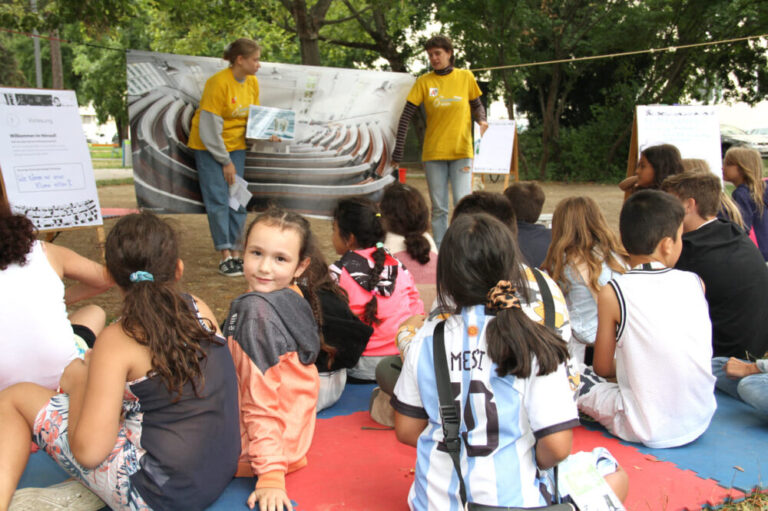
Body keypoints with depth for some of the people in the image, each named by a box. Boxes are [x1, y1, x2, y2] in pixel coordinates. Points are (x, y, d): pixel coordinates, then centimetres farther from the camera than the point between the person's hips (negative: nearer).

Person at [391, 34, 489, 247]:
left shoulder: (465, 77, 4)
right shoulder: (424, 82, 2)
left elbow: (477, 106, 15)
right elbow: (406, 116, -1)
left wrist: (481, 121, -9)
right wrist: (398, 151, -8)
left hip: (461, 151, 0)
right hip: (433, 152, 1)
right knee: (438, 208, 5)